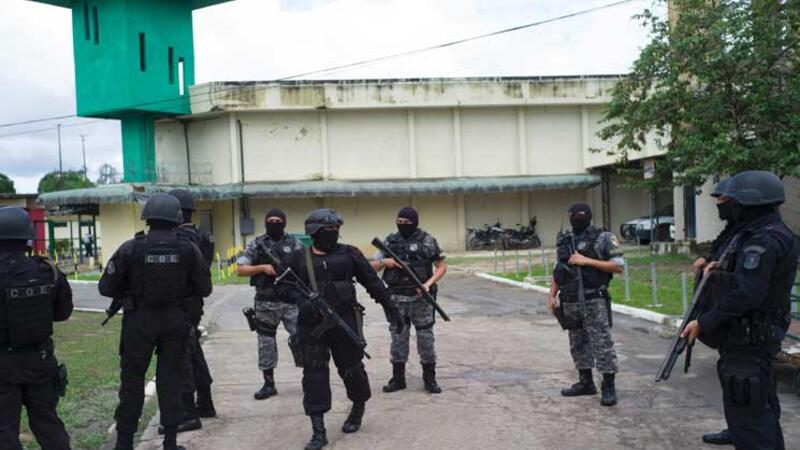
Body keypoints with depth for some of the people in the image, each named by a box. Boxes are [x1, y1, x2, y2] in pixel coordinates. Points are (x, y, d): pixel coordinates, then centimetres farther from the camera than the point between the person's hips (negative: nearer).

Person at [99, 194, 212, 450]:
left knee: (132, 378, 11)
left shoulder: (130, 249, -9)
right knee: (170, 378, 10)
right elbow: (204, 289, -2)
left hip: (140, 321, -1)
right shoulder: (188, 249, -7)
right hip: (176, 320, 1)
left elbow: (106, 288, -4)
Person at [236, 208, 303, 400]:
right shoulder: (256, 245, 3)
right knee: (266, 342, 6)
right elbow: (240, 270, 1)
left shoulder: (294, 244, 5)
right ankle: (269, 384, 17)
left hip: (291, 300, 0)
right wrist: (262, 267, -12)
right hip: (266, 303, 1)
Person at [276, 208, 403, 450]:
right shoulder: (298, 258, 3)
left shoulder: (348, 254, 3)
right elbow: (284, 283, 1)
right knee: (314, 374, 0)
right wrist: (301, 300, -16)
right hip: (311, 324, 1)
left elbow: (371, 280, 7)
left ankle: (358, 410, 38)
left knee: (351, 368, 9)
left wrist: (388, 304, 8)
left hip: (345, 321, 0)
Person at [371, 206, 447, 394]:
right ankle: (398, 379, 18)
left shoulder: (427, 241, -3)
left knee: (426, 338, 3)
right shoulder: (390, 241, 5)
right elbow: (372, 267, 9)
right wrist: (384, 262, -12)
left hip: (420, 298, -2)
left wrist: (428, 284, -13)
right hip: (397, 299, 3)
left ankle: (430, 379, 13)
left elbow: (442, 266, 0)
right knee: (398, 338, 8)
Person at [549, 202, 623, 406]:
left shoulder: (602, 238, -5)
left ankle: (609, 387, 2)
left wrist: (587, 261, -16)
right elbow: (558, 271, 17)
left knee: (602, 343, -5)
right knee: (578, 344, 13)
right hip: (571, 302, 6)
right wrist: (552, 295, 8)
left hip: (594, 301, -6)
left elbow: (618, 266, -10)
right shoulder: (565, 241, 12)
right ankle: (586, 382, 25)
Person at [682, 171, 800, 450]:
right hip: (753, 338, 11)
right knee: (762, 410, 20)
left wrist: (704, 323, -21)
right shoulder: (761, 233, 12)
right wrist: (721, 269, 7)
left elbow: (745, 295, -27)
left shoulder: (763, 240, -21)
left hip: (747, 341, -11)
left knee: (747, 415, -4)